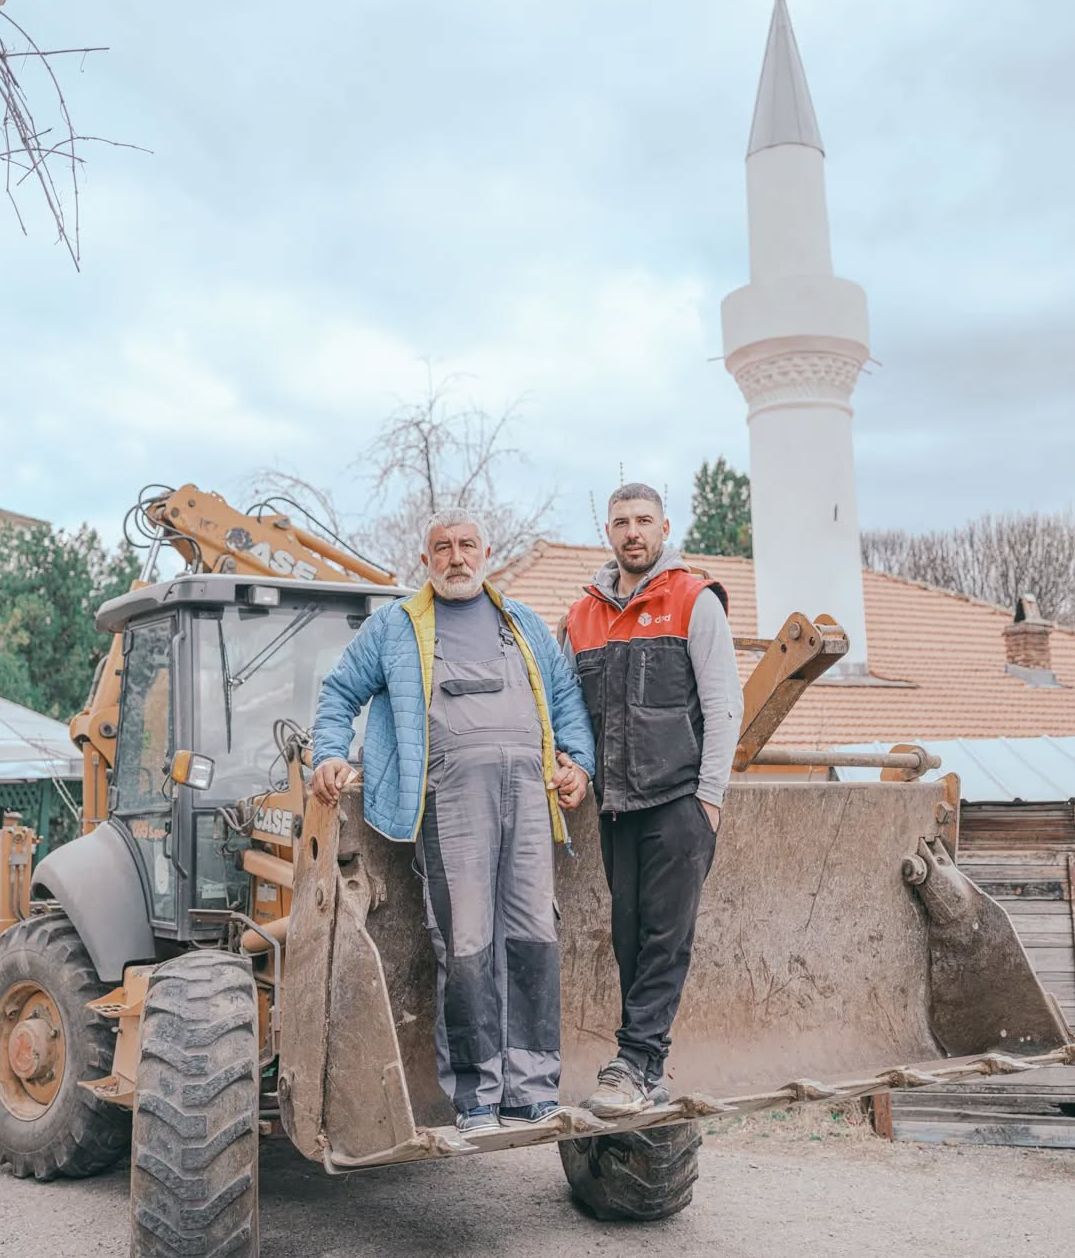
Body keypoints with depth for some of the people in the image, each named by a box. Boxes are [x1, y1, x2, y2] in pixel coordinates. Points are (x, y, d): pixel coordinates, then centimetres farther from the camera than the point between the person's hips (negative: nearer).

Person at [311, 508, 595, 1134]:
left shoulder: (526, 624, 26)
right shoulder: (393, 626, 19)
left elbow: (567, 696, 25)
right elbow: (340, 693, 21)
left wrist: (579, 762, 10)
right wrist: (329, 755, 6)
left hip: (529, 790, 3)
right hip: (451, 792, -3)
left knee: (535, 937, -1)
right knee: (466, 946, -7)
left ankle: (531, 1088, 6)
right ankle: (475, 1092, 2)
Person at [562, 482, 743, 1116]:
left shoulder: (695, 601, 0)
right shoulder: (583, 615, 14)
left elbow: (723, 703, -4)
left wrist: (709, 794, -9)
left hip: (678, 800, -5)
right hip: (616, 804, 5)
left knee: (666, 939, -3)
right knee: (630, 938, 8)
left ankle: (636, 1064, 1)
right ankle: (649, 1071, 17)